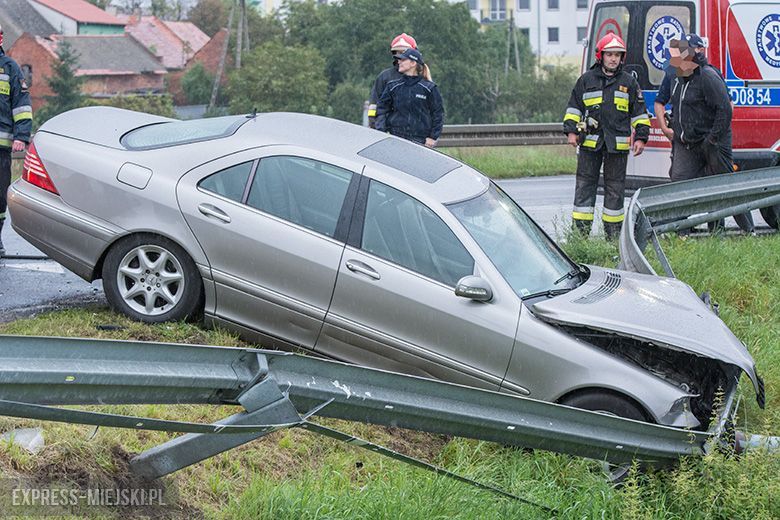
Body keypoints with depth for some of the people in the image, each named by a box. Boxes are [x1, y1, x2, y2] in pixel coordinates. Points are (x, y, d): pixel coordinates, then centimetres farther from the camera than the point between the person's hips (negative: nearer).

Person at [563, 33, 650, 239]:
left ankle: (613, 236, 12)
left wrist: (640, 137, 4)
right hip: (589, 143, 0)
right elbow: (574, 107, 12)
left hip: (617, 144, 0)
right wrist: (571, 131, 1)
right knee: (585, 185, -1)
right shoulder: (586, 80, 8)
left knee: (615, 189, 5)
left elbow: (640, 112, 12)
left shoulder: (629, 82, 9)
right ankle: (580, 233, 2)